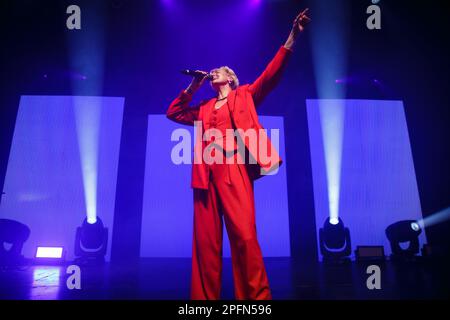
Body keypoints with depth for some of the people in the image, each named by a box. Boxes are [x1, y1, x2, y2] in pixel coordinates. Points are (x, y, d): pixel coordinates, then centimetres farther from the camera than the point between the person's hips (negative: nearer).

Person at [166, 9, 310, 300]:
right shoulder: (204, 109, 27)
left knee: (244, 235, -13)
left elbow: (270, 76, 5)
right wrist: (193, 87, 25)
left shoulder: (244, 96, 17)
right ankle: (205, 298, 10)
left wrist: (292, 38, -6)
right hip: (206, 172, 4)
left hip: (233, 169, -4)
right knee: (206, 241, 2)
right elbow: (174, 113, 31)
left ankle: (257, 297, -3)